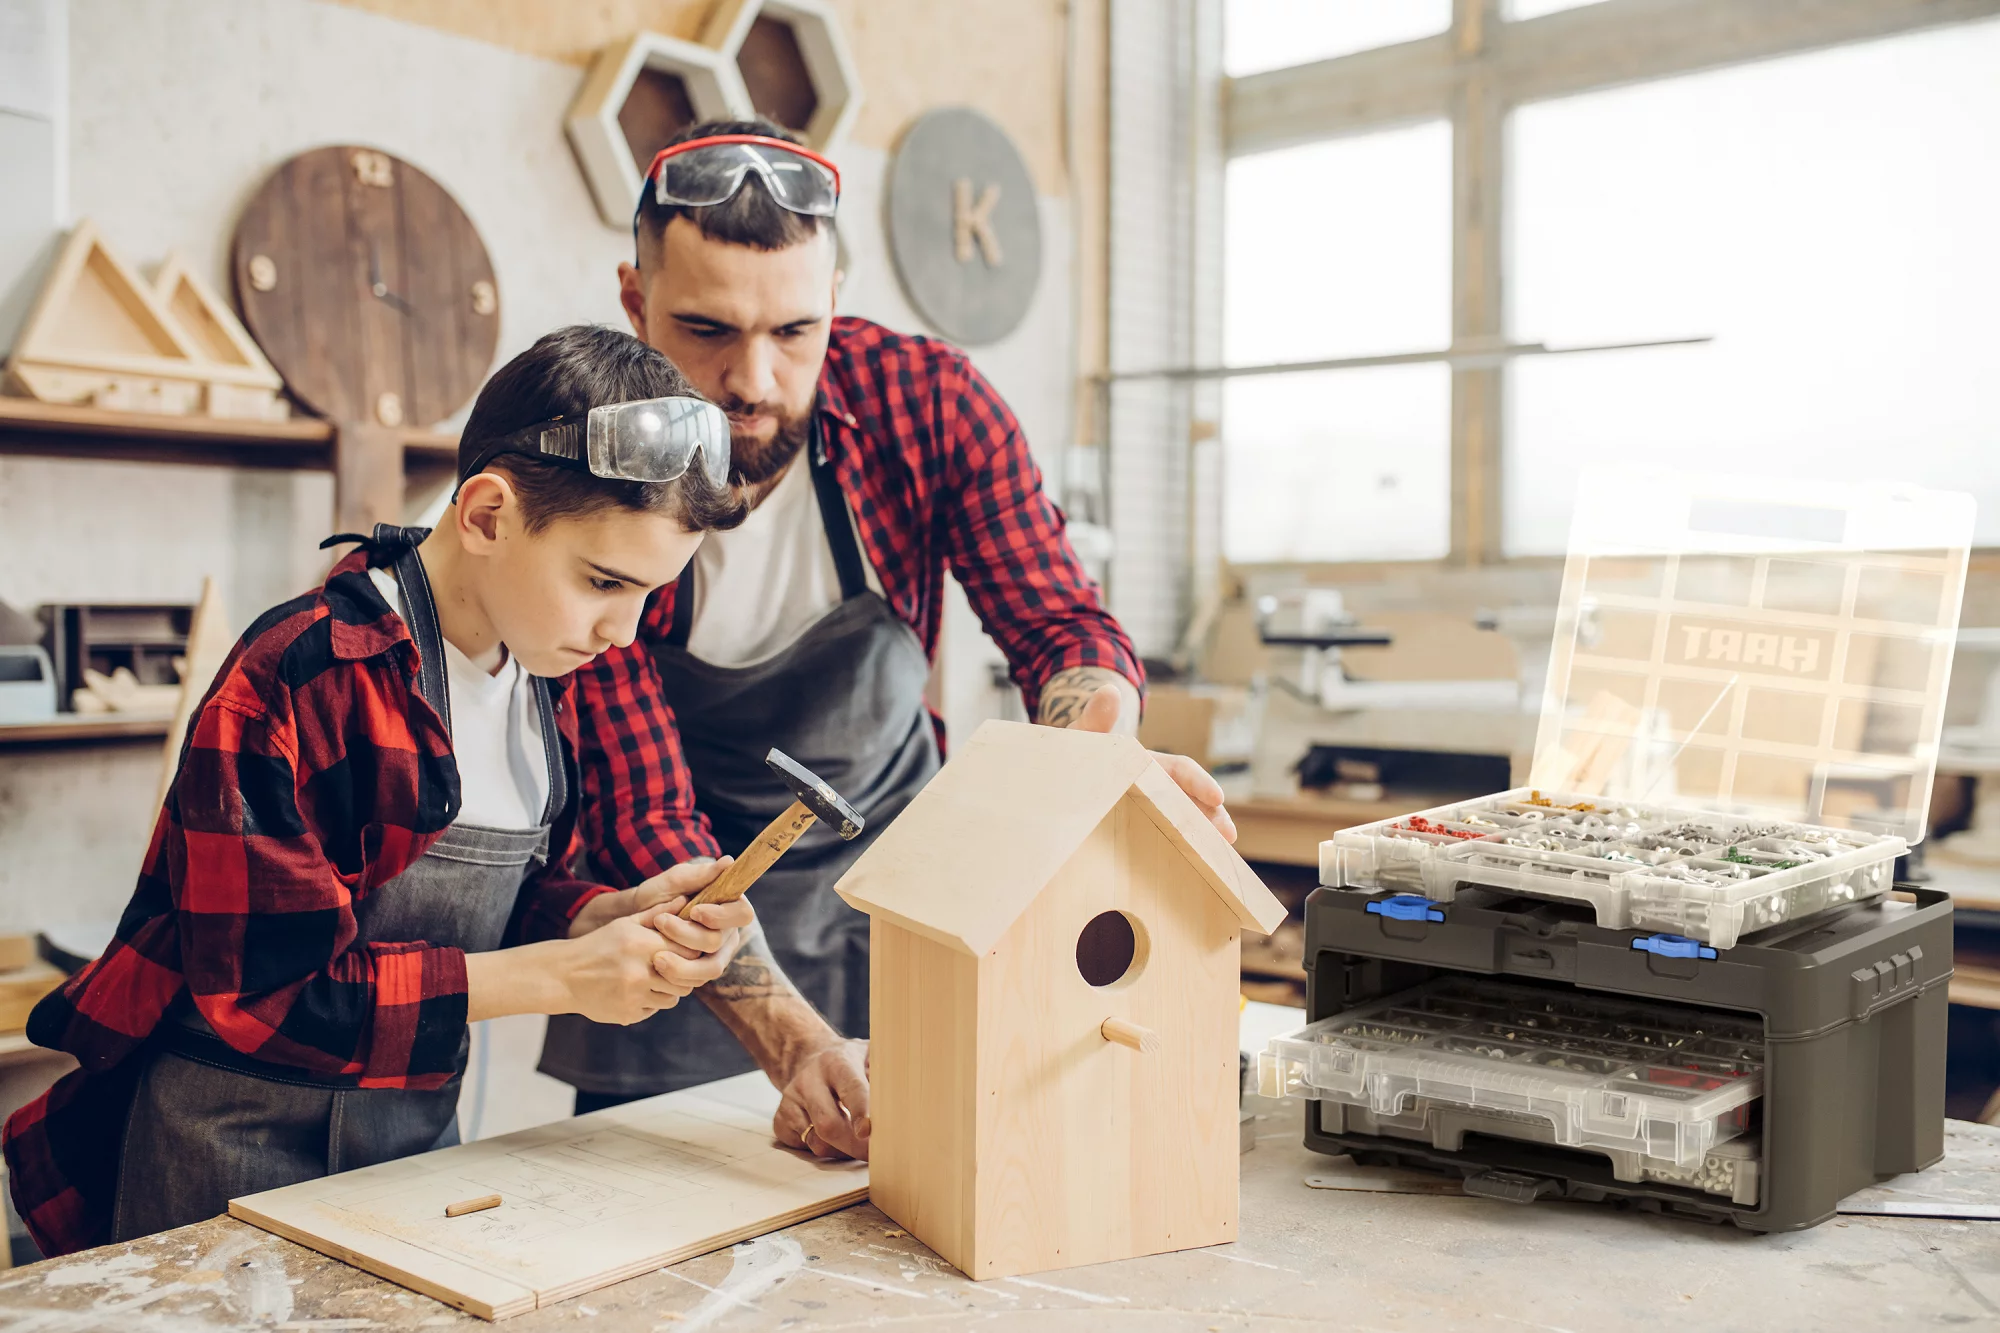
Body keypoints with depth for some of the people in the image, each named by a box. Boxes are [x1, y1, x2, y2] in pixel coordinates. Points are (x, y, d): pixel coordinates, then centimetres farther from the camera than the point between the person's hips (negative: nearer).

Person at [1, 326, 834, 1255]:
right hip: (246, 1154, -6)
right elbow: (258, 984, -23)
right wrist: (559, 976, -26)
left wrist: (619, 915, -14)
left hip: (420, 1129, 7)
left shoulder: (543, 673, 1)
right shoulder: (296, 678, -22)